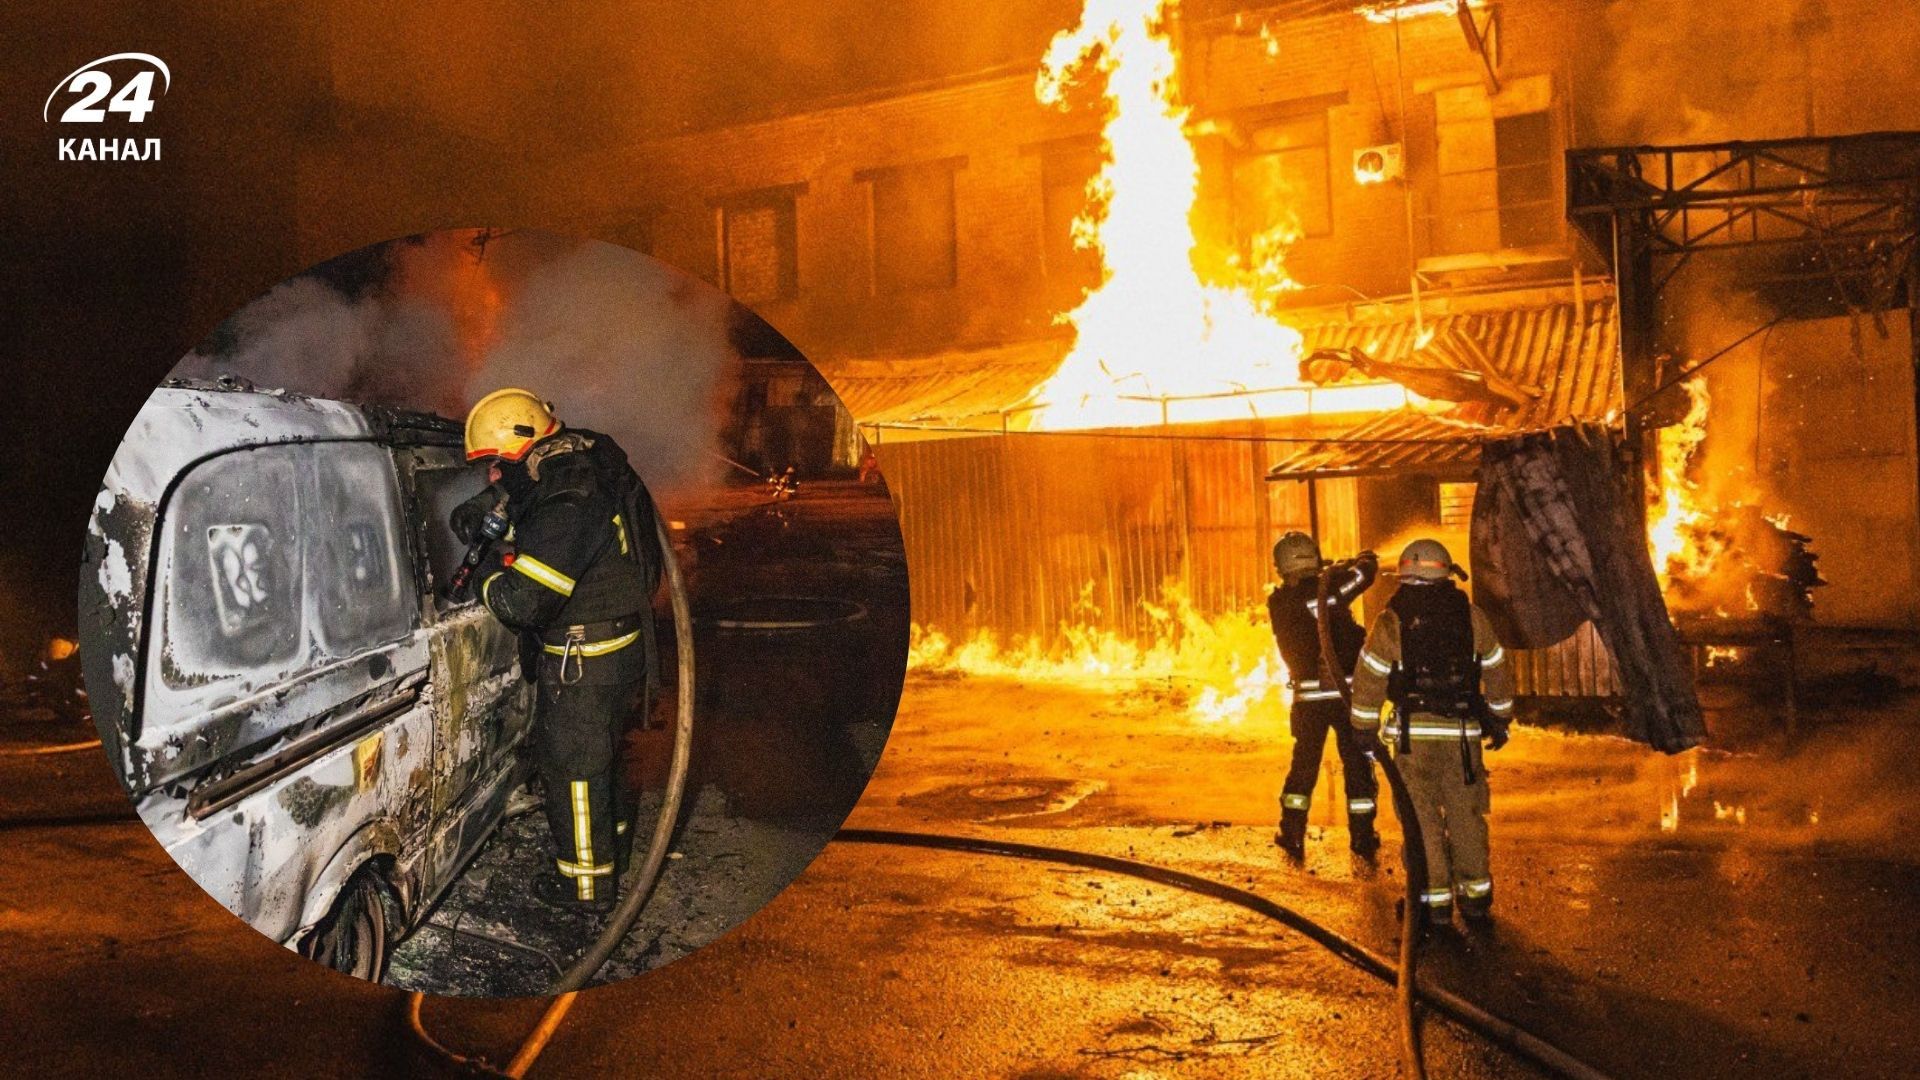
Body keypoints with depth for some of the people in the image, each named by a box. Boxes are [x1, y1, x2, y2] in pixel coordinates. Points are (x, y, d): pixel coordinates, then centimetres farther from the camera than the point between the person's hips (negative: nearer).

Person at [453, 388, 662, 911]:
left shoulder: (568, 507, -29)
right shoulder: (582, 464, 2)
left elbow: (522, 601, -30)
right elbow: (524, 492, 28)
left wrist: (486, 573, -10)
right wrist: (486, 504, 12)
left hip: (584, 661, -10)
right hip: (621, 647, 10)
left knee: (571, 762, 5)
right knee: (597, 751, 26)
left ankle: (588, 880, 19)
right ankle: (612, 842, 45)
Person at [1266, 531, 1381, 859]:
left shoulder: (1277, 603, -2)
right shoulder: (1326, 591, -16)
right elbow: (1365, 572, -6)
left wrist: (1339, 568, 24)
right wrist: (1365, 559, 17)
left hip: (1308, 697, 3)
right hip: (1345, 692, -3)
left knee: (1304, 765, 17)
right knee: (1358, 765, 11)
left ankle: (1292, 835, 19)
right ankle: (1362, 838, 17)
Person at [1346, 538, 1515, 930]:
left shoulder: (1391, 621, -3)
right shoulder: (1472, 616, 5)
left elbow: (1368, 681, -3)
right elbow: (1498, 673, 13)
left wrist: (1364, 730, 7)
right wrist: (1499, 720, 25)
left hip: (1413, 735, -2)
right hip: (1463, 734, 3)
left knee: (1422, 818, 4)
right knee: (1466, 816, 14)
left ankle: (1435, 902, 6)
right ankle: (1476, 898, 21)